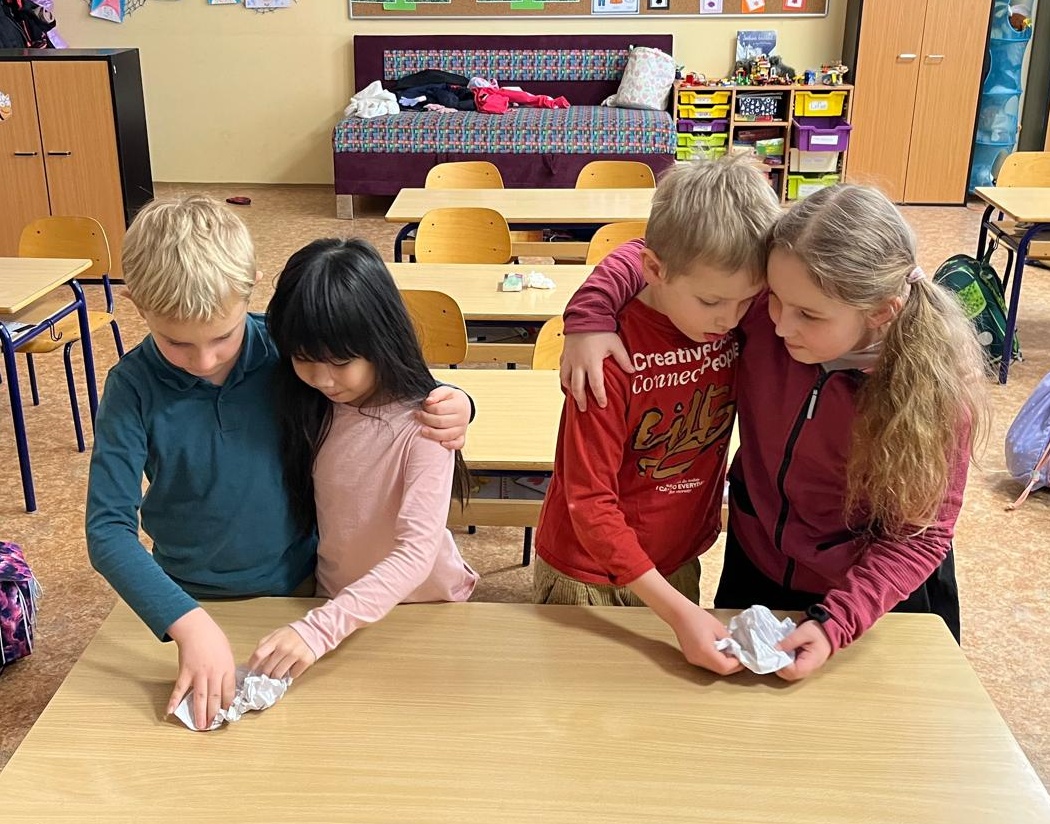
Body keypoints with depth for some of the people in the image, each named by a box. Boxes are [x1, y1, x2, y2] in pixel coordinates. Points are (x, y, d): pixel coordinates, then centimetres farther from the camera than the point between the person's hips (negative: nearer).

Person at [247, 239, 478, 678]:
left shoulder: (422, 425, -28)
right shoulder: (310, 407, -10)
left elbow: (417, 553, -33)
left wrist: (317, 629, -42)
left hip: (421, 605, -4)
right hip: (335, 599, 4)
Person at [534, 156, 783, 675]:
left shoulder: (736, 321, -12)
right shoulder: (613, 351, -28)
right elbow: (590, 503, -25)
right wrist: (678, 610, -29)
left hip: (678, 566, 5)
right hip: (588, 578, -5)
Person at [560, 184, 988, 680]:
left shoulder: (938, 388, -29)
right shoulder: (762, 304, -25)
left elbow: (920, 534, -21)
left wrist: (835, 622, -30)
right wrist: (589, 314, -30)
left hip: (880, 590, -2)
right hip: (754, 566, 3)